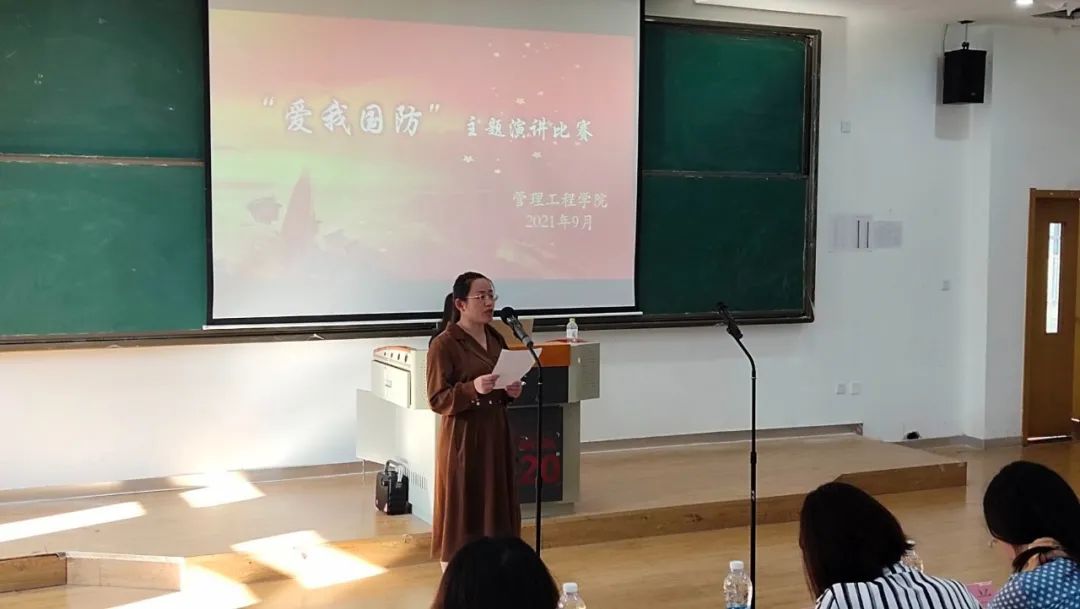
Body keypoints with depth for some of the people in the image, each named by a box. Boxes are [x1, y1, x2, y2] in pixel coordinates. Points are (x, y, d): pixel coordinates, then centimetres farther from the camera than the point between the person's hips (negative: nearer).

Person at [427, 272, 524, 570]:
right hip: (462, 437, -7)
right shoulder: (443, 344, -13)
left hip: (495, 433, 7)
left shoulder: (496, 339, 9)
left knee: (496, 510, 10)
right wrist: (472, 388, -28)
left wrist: (510, 392, -1)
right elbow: (437, 400, -14)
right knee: (461, 515, -1)